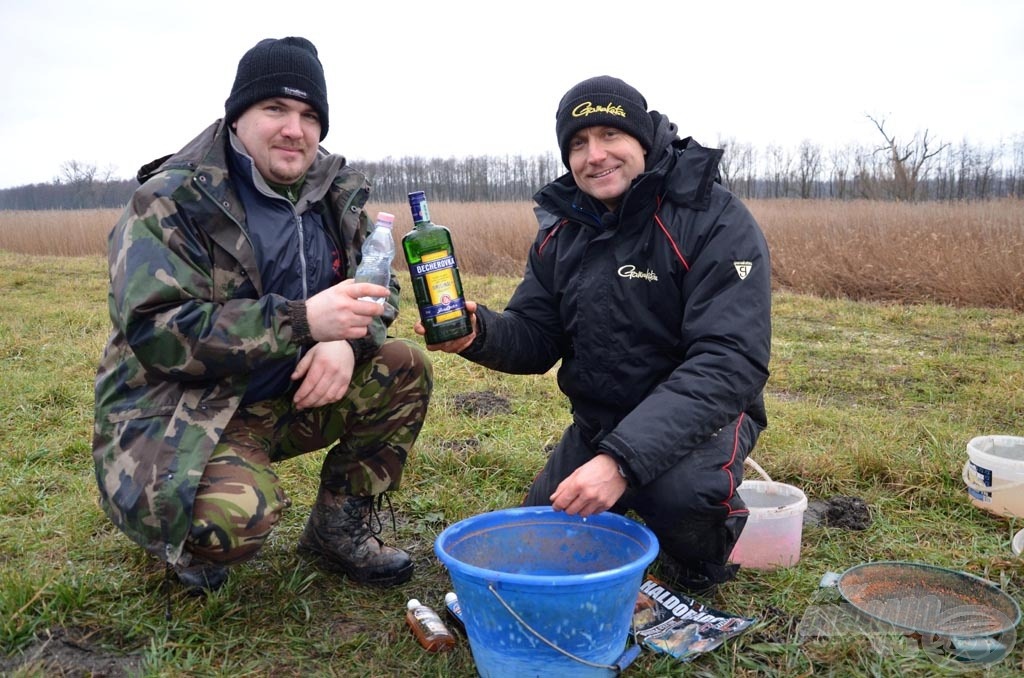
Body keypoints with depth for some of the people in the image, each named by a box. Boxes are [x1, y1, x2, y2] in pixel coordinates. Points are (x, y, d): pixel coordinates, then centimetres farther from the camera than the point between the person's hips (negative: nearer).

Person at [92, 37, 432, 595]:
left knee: (405, 370, -9)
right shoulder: (172, 201, -15)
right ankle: (182, 539, 7)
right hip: (177, 411, -6)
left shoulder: (337, 193, 3)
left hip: (290, 397, 6)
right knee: (234, 516, -33)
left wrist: (349, 340, -19)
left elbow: (379, 287, 7)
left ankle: (340, 528, 7)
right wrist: (303, 322, -34)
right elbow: (153, 330, -25)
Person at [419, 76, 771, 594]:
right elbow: (535, 339, 1)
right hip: (597, 419, 6)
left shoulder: (715, 221, -21)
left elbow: (730, 362, -29)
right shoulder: (560, 231, -1)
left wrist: (623, 459, -39)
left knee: (678, 489, -37)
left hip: (697, 416, -5)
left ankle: (706, 544, 0)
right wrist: (480, 333, -24)